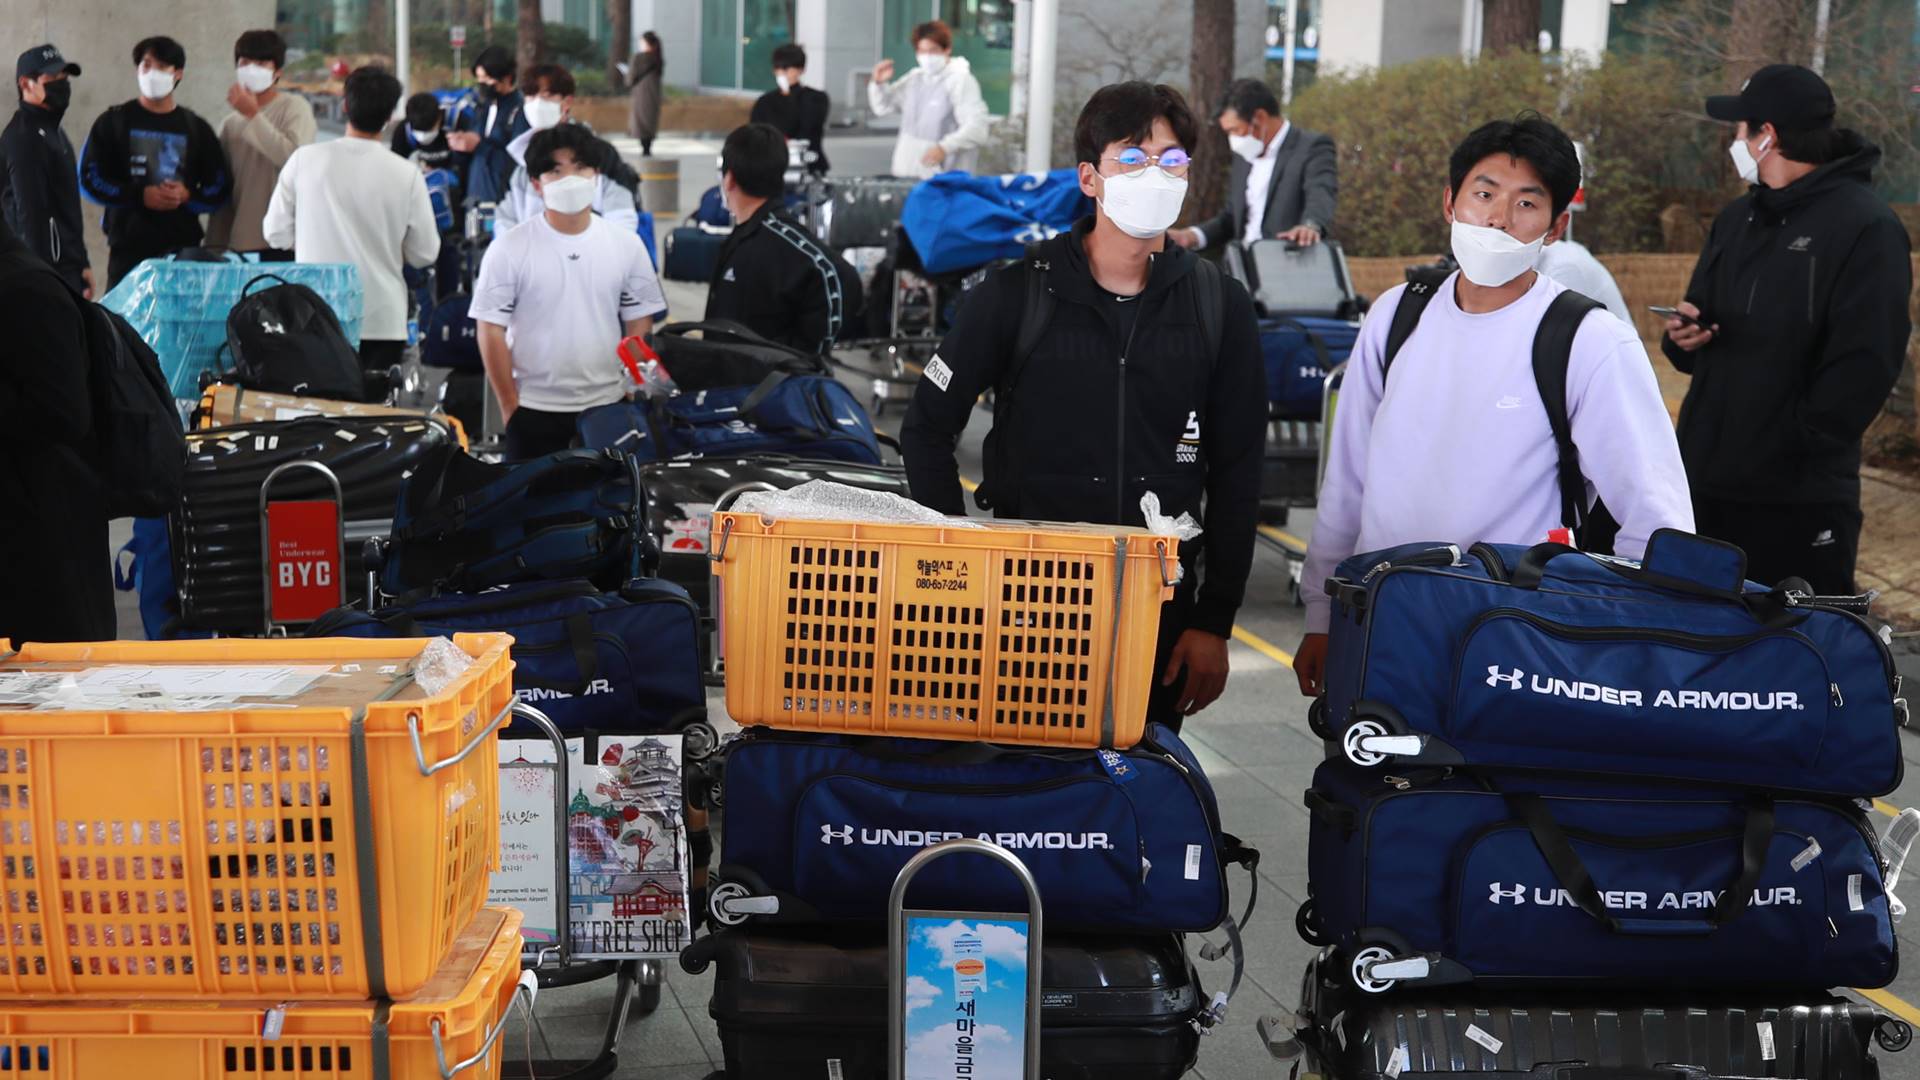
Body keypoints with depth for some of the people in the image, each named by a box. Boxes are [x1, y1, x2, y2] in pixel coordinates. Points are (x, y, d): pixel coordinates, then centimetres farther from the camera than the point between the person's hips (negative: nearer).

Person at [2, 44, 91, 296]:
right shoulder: (24, 138, -12)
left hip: (67, 265, 10)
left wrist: (82, 263, 21)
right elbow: (31, 214, -19)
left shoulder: (52, 130, 20)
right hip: (49, 269, -10)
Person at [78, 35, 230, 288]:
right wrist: (140, 195, -10)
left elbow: (220, 189, 10)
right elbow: (90, 179, 3)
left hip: (183, 249, 1)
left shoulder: (195, 128, 14)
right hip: (128, 250, -1)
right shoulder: (114, 122, 11)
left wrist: (187, 196, -11)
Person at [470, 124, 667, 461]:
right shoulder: (509, 249, -5)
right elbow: (491, 330, -3)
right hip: (533, 410, -2)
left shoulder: (626, 245, 3)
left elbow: (639, 328, 7)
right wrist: (510, 407, -5)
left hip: (607, 407, 2)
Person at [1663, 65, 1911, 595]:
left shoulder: (1865, 228, -10)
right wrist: (1683, 337, -2)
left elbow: (1865, 366, -17)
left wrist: (1793, 447, -19)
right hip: (1705, 482, 7)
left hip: (1798, 501, -7)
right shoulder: (1736, 219, 16)